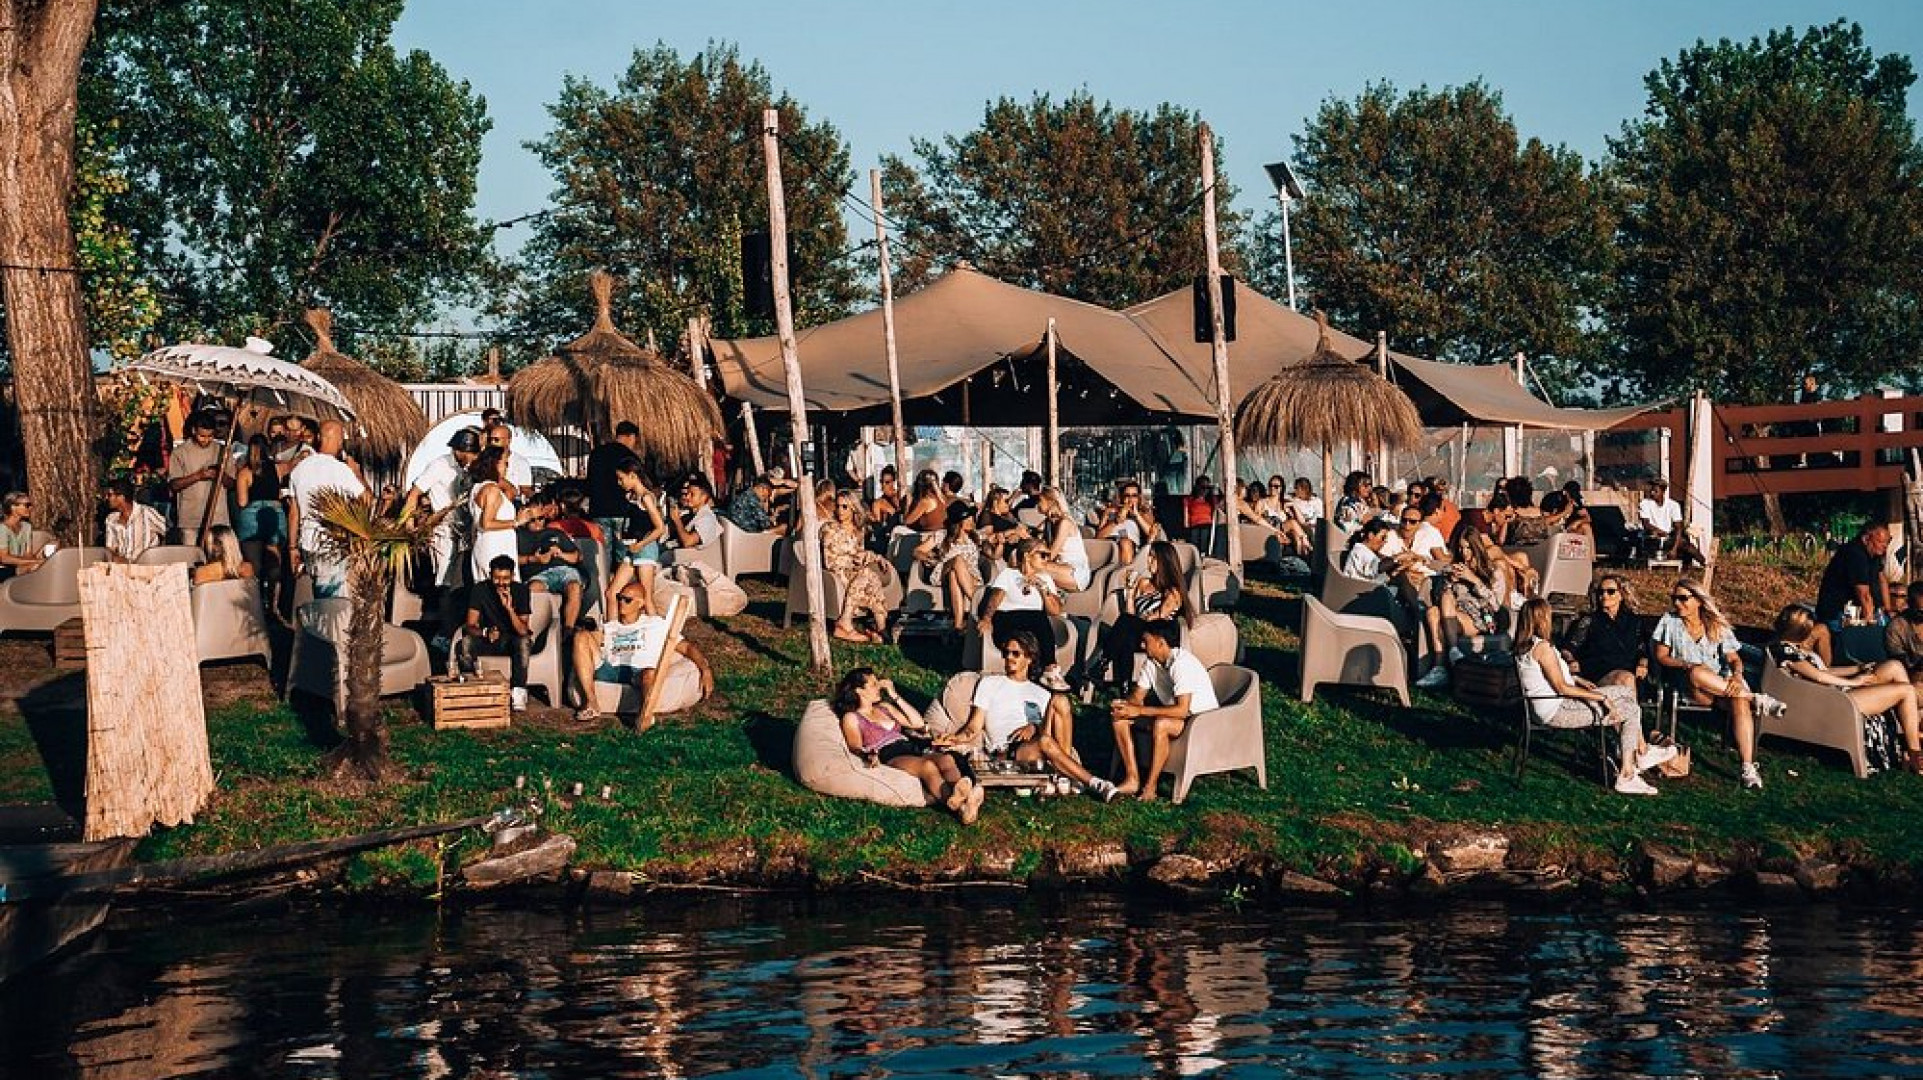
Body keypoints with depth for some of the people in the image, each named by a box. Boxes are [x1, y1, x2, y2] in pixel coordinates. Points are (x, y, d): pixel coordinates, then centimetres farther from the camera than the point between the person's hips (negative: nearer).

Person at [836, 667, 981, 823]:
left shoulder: (884, 707, 30)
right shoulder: (851, 718, 13)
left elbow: (918, 723, 22)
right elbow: (855, 747, 0)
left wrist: (895, 697, 20)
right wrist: (868, 756, -23)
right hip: (889, 757, -5)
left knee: (947, 759, -30)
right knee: (928, 765, -38)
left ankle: (966, 805, -56)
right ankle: (954, 804, -62)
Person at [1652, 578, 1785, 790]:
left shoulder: (1717, 626, 11)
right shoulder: (1670, 622, 9)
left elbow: (1734, 658, 5)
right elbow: (1661, 657, 4)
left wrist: (1736, 676, -17)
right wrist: (1686, 665, -14)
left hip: (1721, 683, 1)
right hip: (1686, 683, -1)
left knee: (1740, 703, -33)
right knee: (1697, 673, -39)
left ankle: (1748, 768, -40)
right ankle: (1755, 698, -27)